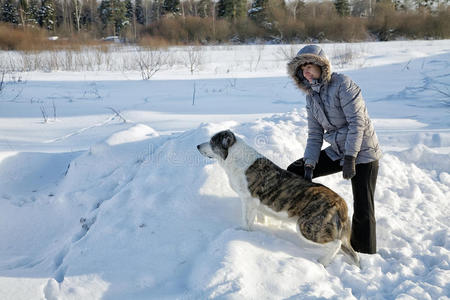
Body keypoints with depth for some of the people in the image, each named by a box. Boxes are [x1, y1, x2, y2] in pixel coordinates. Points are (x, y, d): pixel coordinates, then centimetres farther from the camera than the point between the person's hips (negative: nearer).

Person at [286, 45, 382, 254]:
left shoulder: (342, 84, -15)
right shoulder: (311, 96, 7)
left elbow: (357, 122, -21)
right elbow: (315, 134, 6)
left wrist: (350, 158, -25)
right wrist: (309, 166, -4)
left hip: (362, 153, -7)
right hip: (337, 152, 7)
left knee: (362, 209, -5)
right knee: (294, 172, 5)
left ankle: (365, 257, 11)